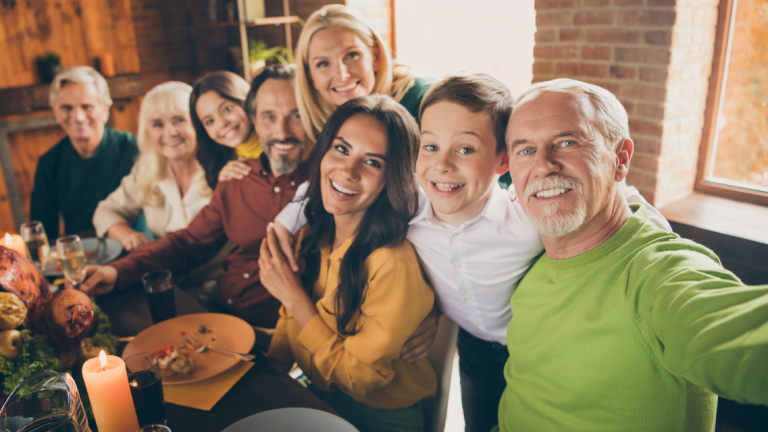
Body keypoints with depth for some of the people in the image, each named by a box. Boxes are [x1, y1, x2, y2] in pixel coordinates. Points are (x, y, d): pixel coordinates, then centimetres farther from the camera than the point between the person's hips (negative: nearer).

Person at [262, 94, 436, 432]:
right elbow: (289, 324, 6)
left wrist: (294, 296, -21)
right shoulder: (313, 236, -7)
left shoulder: (395, 266, -29)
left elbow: (357, 379, -20)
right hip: (315, 394, 6)